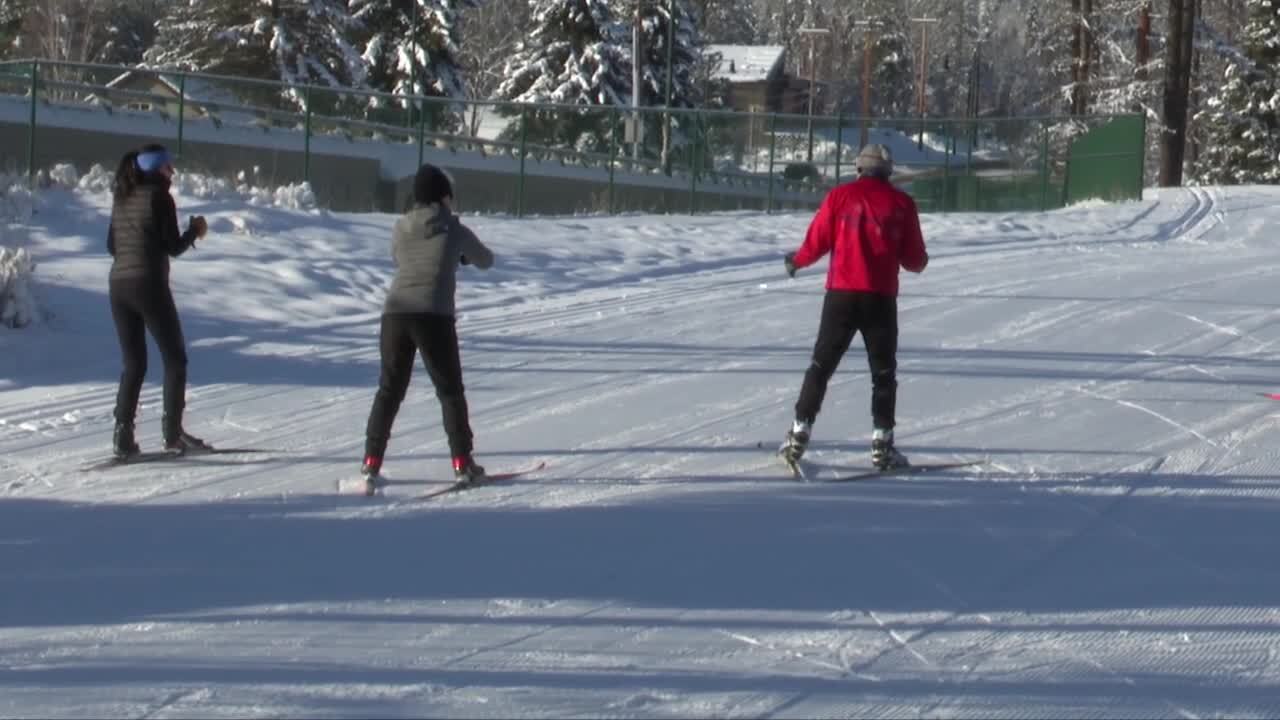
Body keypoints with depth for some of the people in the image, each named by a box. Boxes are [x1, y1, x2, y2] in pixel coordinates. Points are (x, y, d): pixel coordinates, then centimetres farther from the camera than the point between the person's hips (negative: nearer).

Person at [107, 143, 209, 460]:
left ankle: (123, 434, 0)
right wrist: (195, 230, 8)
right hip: (149, 285, -6)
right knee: (175, 360, 6)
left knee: (133, 365, 12)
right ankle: (173, 431, 1)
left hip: (118, 285, 6)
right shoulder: (159, 196, -7)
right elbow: (173, 247, -9)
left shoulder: (121, 199, 12)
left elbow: (112, 246, 16)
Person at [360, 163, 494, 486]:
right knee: (450, 390, 10)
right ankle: (462, 462, 6)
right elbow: (486, 261, 22)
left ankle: (372, 461, 7)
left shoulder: (401, 228, 11)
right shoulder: (455, 230, 4)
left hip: (395, 312, 3)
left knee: (390, 389, 13)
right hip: (434, 315, -3)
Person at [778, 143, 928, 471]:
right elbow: (915, 259, 2)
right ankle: (882, 443, 3)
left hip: (842, 295, 0)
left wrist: (796, 261, 19)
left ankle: (799, 434, 5)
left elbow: (816, 243, -1)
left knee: (822, 365, 9)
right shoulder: (901, 203, 1)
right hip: (881, 297, 0)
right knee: (883, 371, 9)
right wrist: (919, 260, 26)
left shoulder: (840, 196, -1)